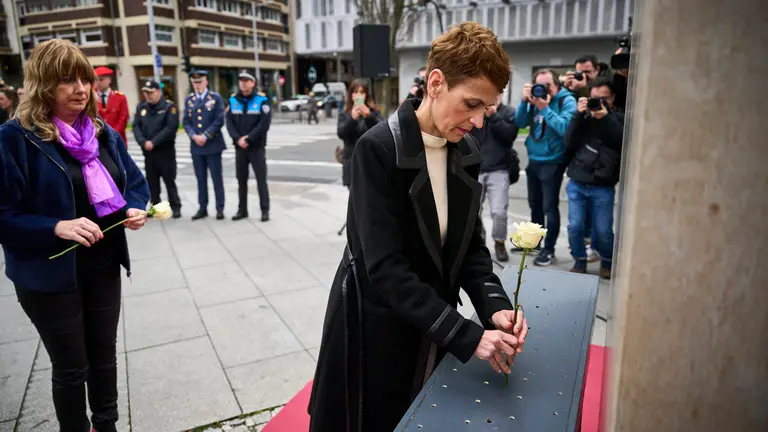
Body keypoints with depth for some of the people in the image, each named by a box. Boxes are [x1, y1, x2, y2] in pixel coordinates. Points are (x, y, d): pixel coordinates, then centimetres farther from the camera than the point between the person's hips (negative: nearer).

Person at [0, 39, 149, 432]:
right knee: (71, 368, 11)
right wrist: (56, 227, -29)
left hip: (104, 268, 5)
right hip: (50, 276, -5)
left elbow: (134, 183, 11)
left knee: (104, 356, 19)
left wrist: (135, 209, -10)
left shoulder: (104, 134, 4)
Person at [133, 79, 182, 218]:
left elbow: (171, 128, -15)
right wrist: (143, 142, -13)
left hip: (165, 151, -5)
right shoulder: (141, 107, 12)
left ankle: (175, 207, 7)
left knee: (169, 180, -1)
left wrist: (154, 142, -17)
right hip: (148, 151, 5)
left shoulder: (169, 107, -5)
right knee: (152, 182, 10)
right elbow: (136, 126, 5)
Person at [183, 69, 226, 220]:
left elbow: (219, 120, -7)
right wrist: (194, 136, -10)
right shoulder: (188, 99, 10)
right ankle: (203, 208, 15)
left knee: (217, 178, 0)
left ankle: (220, 208, 8)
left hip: (213, 144, -3)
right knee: (201, 178, 8)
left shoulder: (215, 97, 0)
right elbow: (186, 122, 8)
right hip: (196, 145, 4)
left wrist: (205, 136, -14)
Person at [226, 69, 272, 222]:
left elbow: (264, 123, -13)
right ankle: (242, 210, 20)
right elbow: (229, 122, 2)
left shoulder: (262, 100, -5)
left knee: (261, 180, -1)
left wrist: (249, 138, -16)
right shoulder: (233, 100, 6)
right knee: (241, 180, 11)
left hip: (257, 147, -4)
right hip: (239, 147, 4)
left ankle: (265, 210, 6)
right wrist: (238, 139, -13)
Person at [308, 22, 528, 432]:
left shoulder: (466, 152, -2)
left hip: (432, 328, 6)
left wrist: (494, 305, -14)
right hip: (375, 325, -5)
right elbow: (385, 267, -26)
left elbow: (470, 243, 3)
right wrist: (466, 335, -26)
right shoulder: (377, 150, -22)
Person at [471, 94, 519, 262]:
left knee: (499, 212, -9)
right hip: (474, 170, 2)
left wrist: (493, 115, -13)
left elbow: (510, 136, -10)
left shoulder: (508, 112, 4)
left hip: (498, 171, -2)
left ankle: (499, 242, 15)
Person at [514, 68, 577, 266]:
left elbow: (565, 128, -23)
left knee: (549, 207, -3)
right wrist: (524, 101, -14)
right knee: (535, 204, 18)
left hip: (552, 162, -6)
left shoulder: (567, 101, -10)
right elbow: (520, 123, 0)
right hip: (534, 160, 6)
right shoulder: (535, 99, 7)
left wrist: (545, 108, -25)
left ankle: (549, 249, 9)